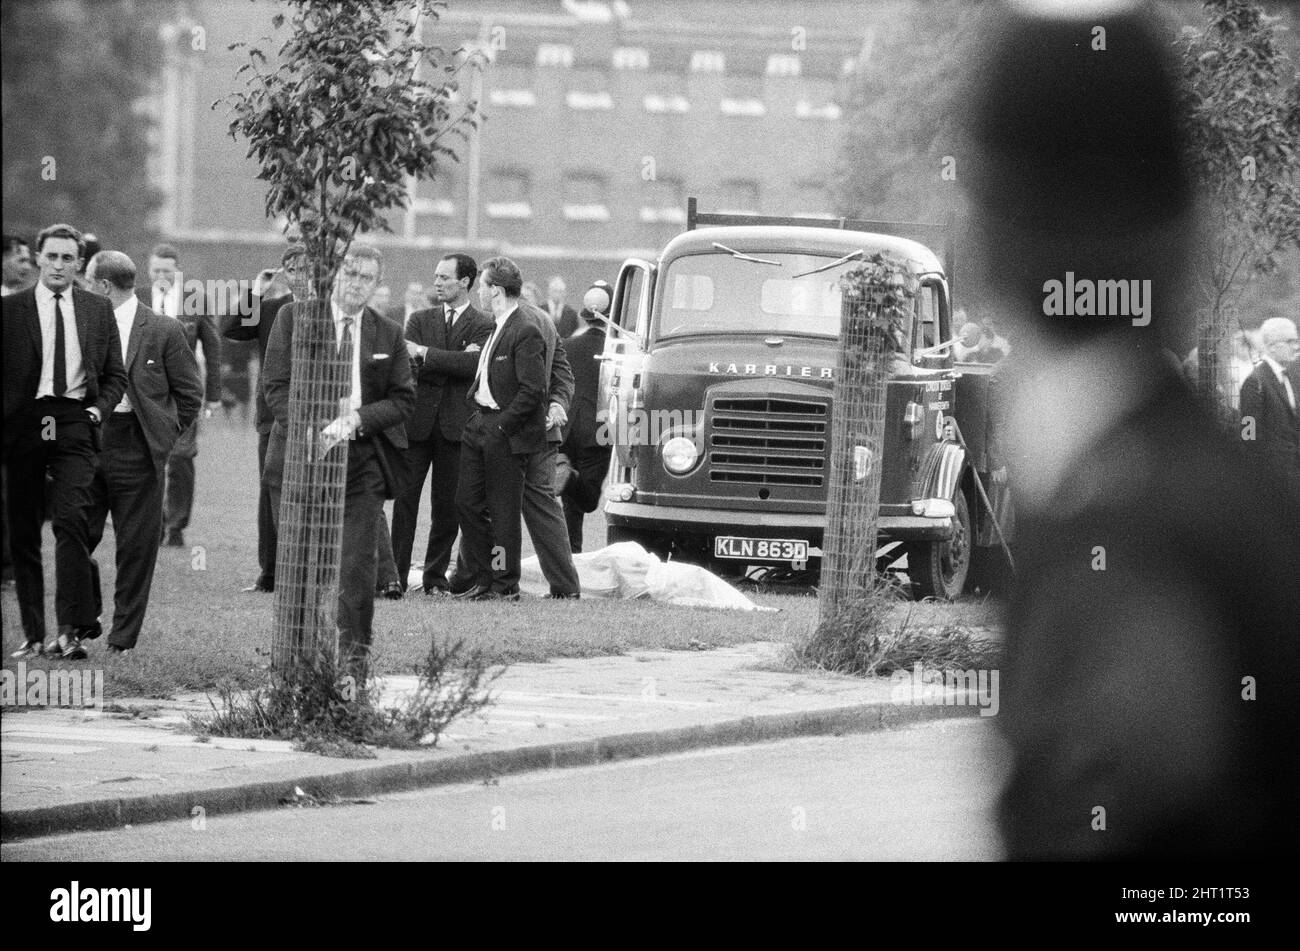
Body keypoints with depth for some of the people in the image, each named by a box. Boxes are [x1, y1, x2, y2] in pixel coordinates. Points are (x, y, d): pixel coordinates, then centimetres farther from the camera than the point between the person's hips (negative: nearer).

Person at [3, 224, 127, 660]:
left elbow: (115, 375, 16)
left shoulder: (98, 309, 11)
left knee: (71, 518, -18)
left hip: (74, 424, 0)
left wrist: (99, 409, 0)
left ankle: (71, 629, -20)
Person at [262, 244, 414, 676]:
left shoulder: (388, 335, 9)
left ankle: (355, 656, 6)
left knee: (357, 567, -3)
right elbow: (278, 388, -1)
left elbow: (403, 399, 7)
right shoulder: (294, 318, 3)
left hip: (362, 458, 1)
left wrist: (358, 419, -10)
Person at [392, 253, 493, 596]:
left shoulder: (483, 326, 4)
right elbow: (409, 365, -1)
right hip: (417, 422, 2)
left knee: (448, 505, 2)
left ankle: (436, 578, 11)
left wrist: (425, 354, -13)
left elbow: (475, 365, -13)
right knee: (405, 499, -3)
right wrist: (454, 362, -11)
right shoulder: (420, 320, 13)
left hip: (457, 424, -2)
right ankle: (395, 576, -2)